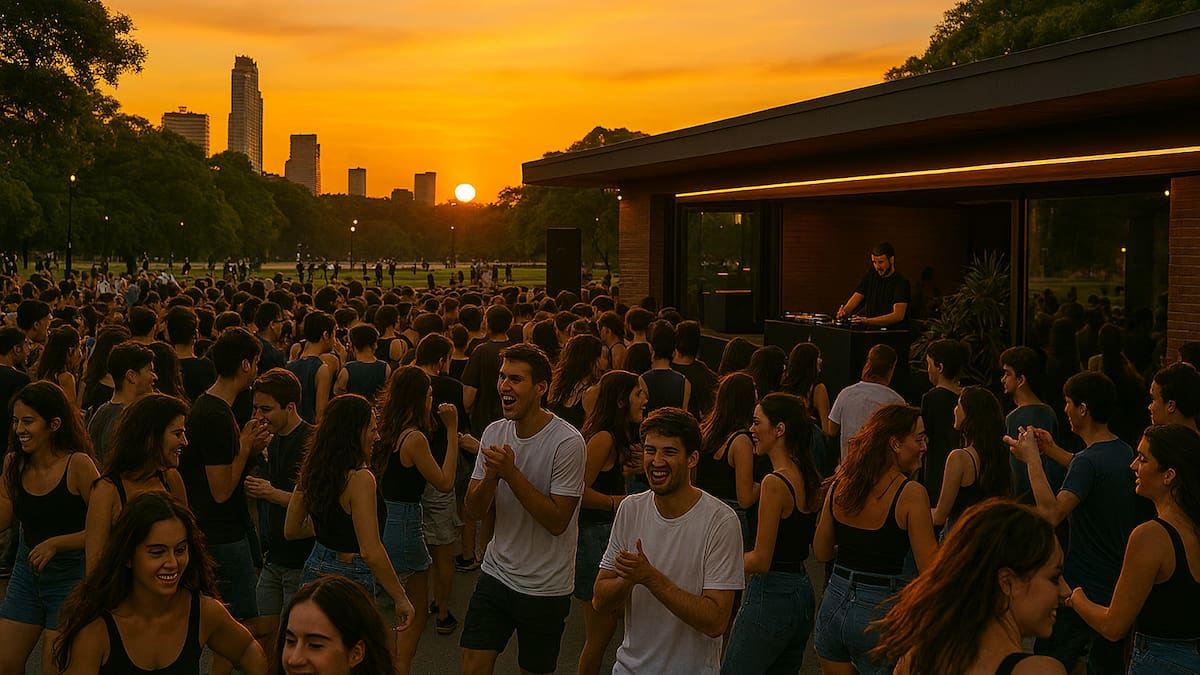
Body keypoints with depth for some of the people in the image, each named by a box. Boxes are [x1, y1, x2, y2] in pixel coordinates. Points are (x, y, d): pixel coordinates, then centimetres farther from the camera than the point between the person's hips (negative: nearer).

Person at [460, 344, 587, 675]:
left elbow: (557, 521, -20)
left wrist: (511, 473, -26)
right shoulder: (494, 433, -1)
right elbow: (472, 512, -1)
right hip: (496, 573, 4)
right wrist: (491, 476, -22)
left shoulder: (568, 442, -18)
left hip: (545, 588, -4)